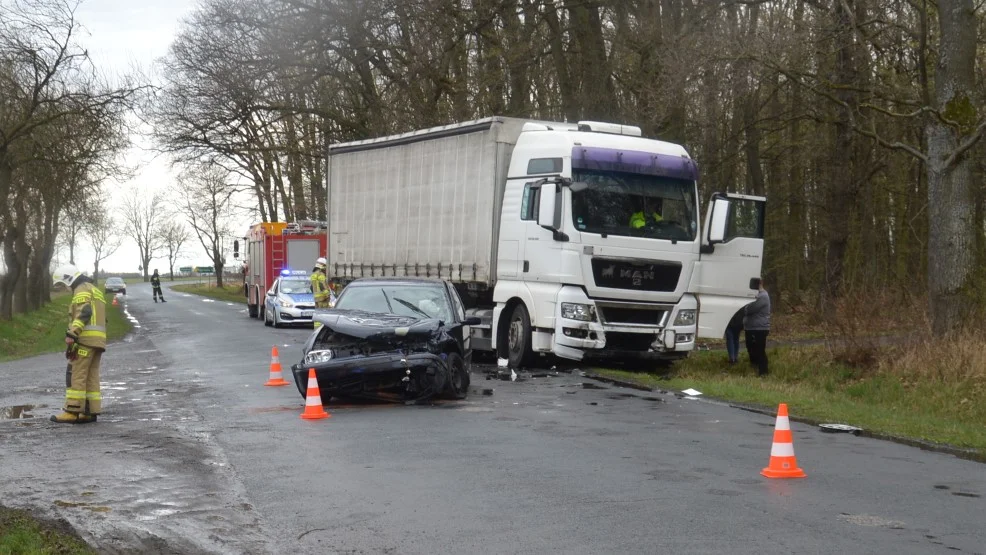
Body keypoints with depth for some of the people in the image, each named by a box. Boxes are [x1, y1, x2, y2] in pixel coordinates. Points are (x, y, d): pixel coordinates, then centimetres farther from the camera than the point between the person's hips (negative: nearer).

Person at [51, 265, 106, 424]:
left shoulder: (82, 289, -5)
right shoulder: (95, 290, 26)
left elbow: (83, 313, -20)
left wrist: (71, 336, -26)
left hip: (86, 339, -10)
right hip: (98, 340, 10)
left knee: (76, 375, -9)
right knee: (91, 376, 7)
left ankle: (72, 412, -11)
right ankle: (91, 412, 5)